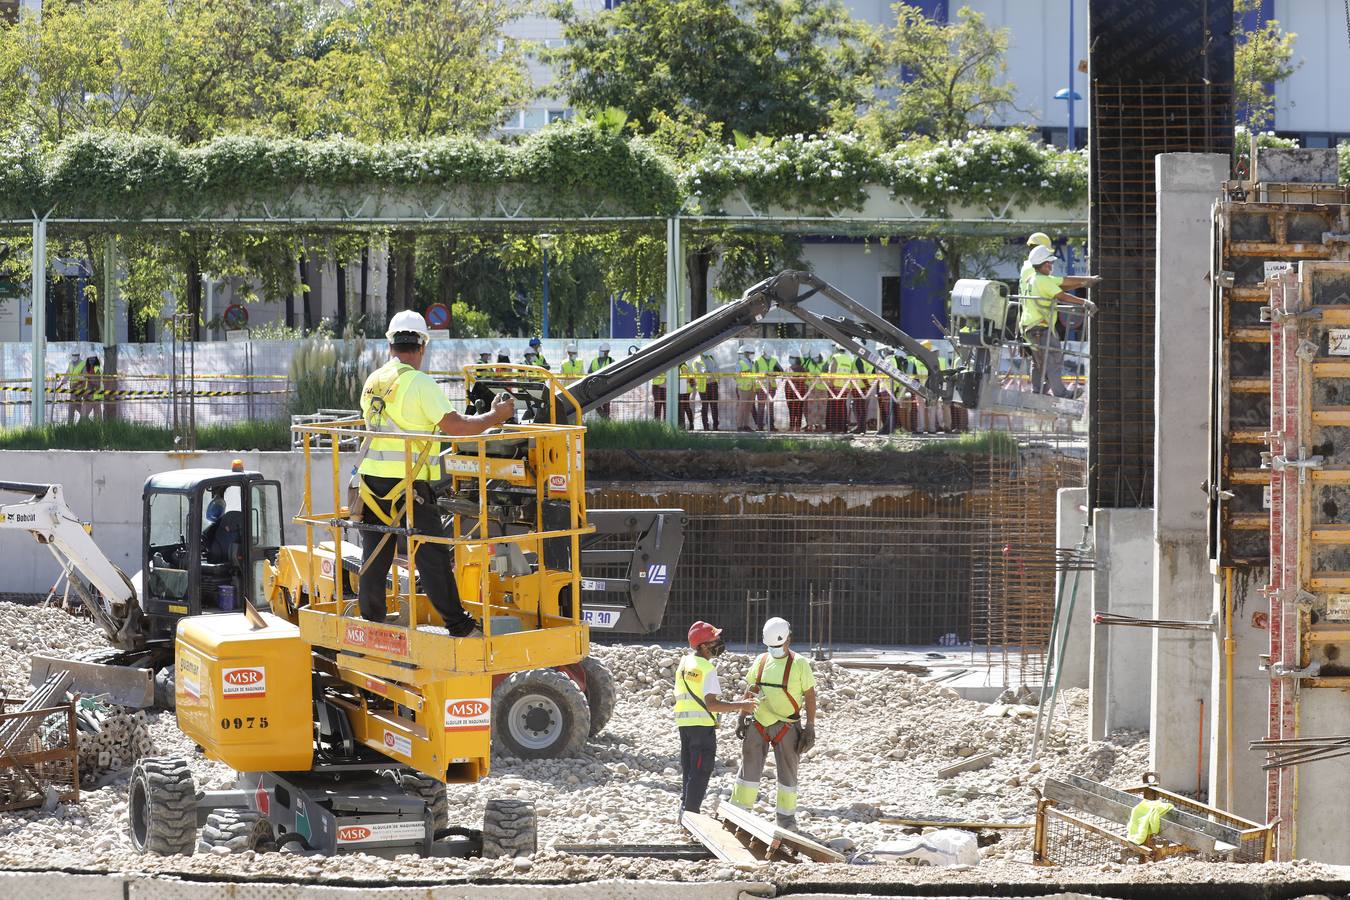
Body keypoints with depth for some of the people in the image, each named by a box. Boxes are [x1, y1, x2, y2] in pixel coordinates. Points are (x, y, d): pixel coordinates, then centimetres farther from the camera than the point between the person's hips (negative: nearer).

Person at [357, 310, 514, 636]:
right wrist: (495, 416, -3)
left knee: (375, 553, 12)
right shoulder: (419, 383, -11)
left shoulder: (372, 382, 11)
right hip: (408, 484, -6)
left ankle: (371, 621, 17)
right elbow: (456, 426, -16)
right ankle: (458, 625, -1)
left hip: (372, 476, 6)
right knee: (432, 555, -3)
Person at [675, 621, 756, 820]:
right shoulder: (707, 668, -16)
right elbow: (711, 704, -22)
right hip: (703, 724, -8)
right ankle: (691, 813, -4)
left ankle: (685, 809, 22)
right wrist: (740, 706, -18)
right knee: (700, 772, -2)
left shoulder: (684, 663, 10)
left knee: (689, 769, 17)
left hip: (683, 722, 8)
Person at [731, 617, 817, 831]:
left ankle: (786, 818, 14)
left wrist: (810, 727, -6)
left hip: (787, 726, -3)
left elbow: (810, 696, -3)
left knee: (787, 772, 5)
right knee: (750, 767, 4)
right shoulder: (760, 661, 6)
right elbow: (749, 691, 16)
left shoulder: (799, 664, -5)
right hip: (758, 723, 3)